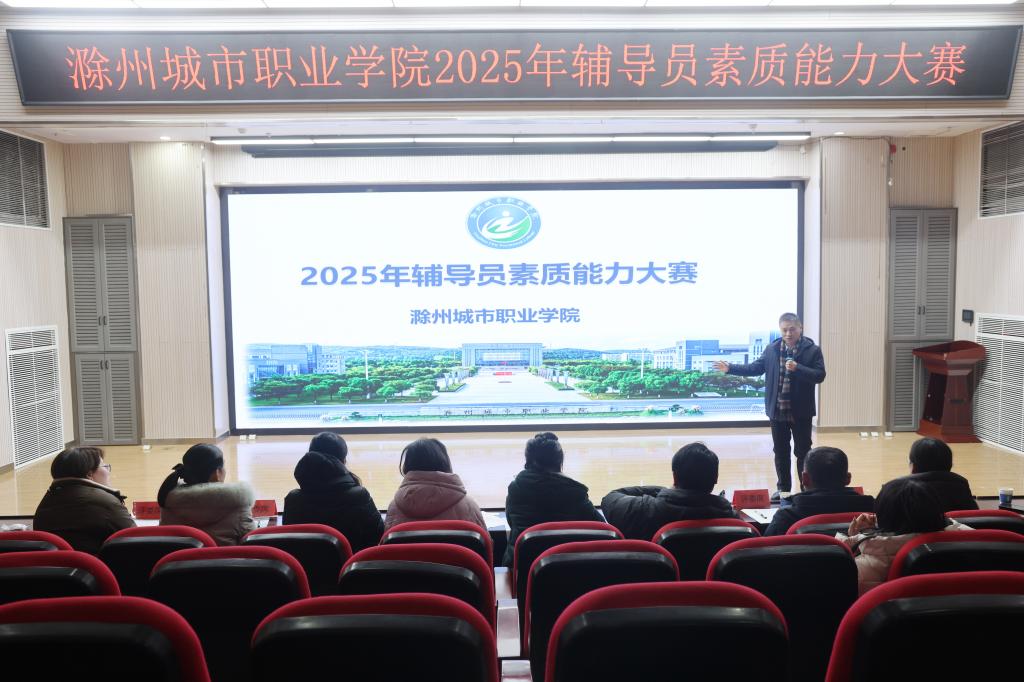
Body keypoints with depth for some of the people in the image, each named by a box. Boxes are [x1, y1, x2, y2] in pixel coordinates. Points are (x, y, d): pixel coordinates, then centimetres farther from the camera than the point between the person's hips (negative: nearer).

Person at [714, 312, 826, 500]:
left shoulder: (812, 350, -6)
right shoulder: (771, 349, 4)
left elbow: (819, 375, -14)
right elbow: (756, 368, 11)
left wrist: (797, 368, -27)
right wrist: (730, 368, 5)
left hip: (801, 412, -3)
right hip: (777, 410, 3)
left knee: (803, 451, 6)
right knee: (780, 451, 13)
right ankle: (783, 488, 25)